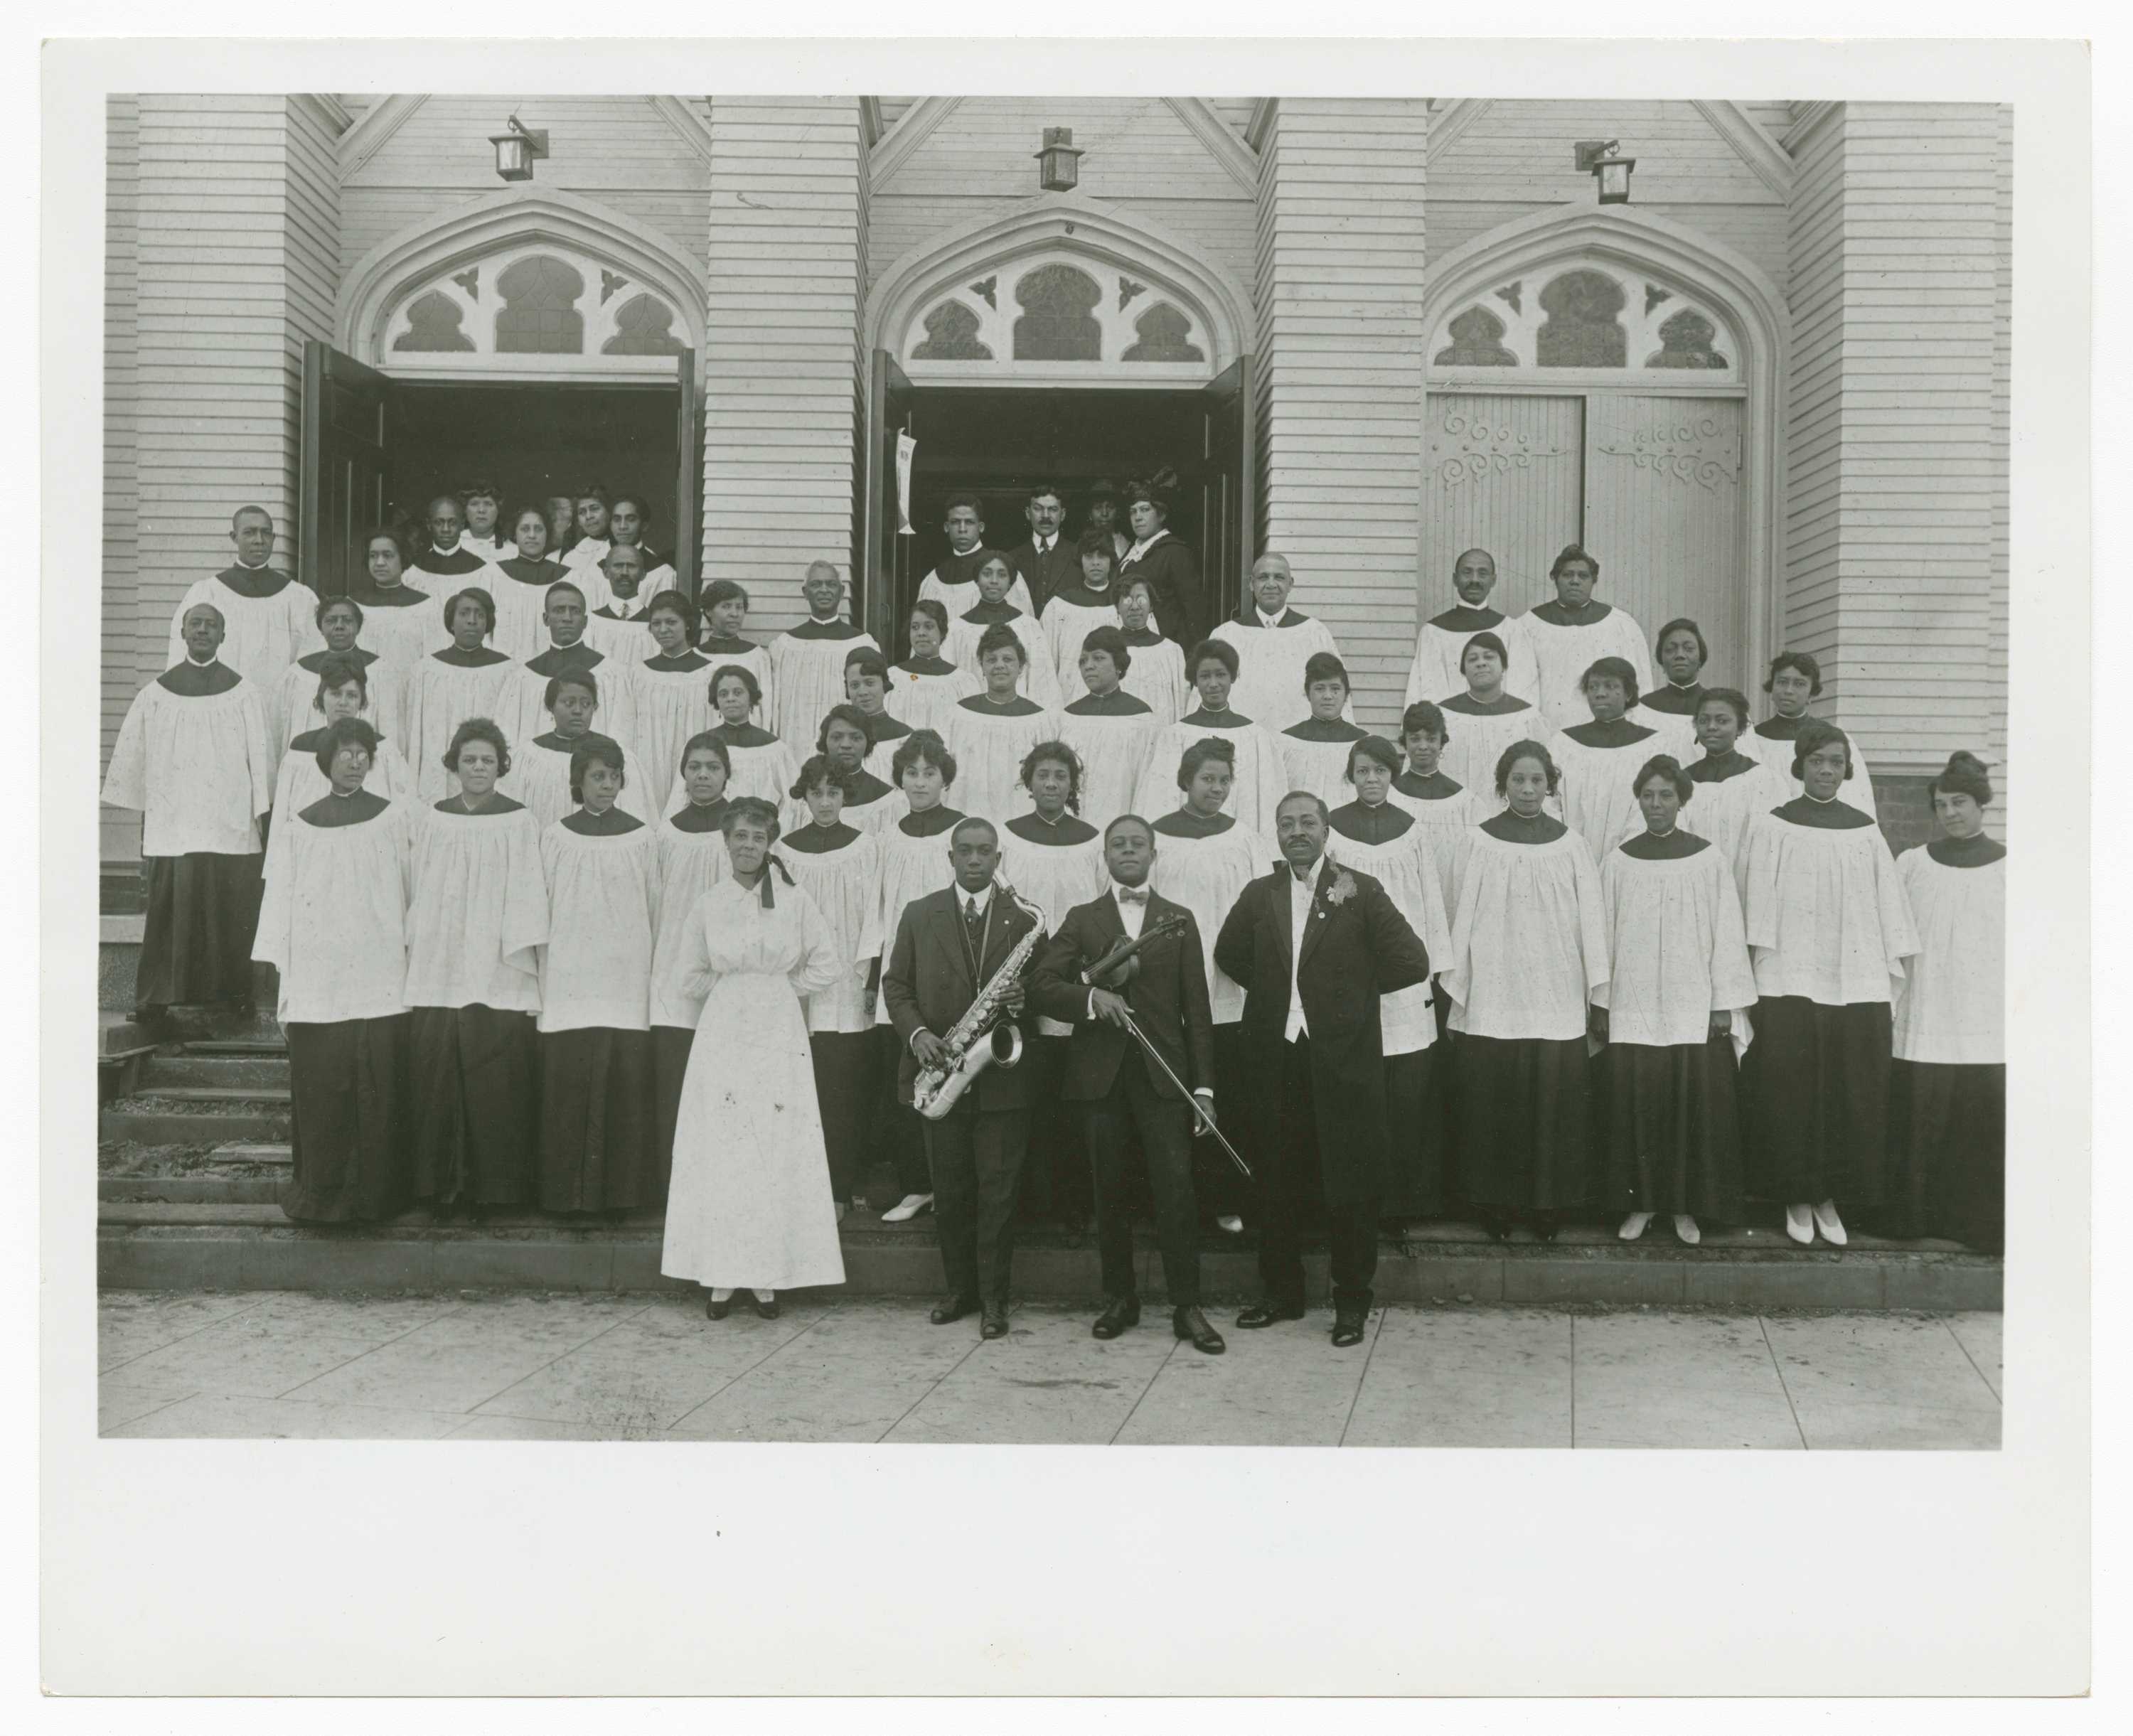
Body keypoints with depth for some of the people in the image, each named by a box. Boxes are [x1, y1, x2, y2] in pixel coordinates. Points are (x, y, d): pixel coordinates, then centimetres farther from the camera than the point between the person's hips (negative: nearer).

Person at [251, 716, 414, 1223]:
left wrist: (417, 969, -2)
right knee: (320, 1094, 1)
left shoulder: (397, 819, 4)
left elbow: (416, 895, 3)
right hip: (316, 986, 1)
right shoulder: (298, 830, 8)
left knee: (378, 1095, -2)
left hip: (382, 984, -1)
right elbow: (280, 906, 8)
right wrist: (282, 988, 4)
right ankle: (319, 1195, 12)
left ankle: (374, 1195, 8)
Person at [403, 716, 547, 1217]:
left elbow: (527, 893, -1)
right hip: (437, 971, 2)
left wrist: (524, 954, -7)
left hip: (499, 974, -2)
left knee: (497, 1080, -4)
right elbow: (418, 890, 12)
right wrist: (412, 948, 8)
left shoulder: (519, 823, 1)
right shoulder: (429, 820, 9)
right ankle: (441, 1182, 11)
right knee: (436, 1077, 0)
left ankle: (491, 1184, 8)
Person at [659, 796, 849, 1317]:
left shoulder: (794, 901, 0)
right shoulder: (708, 904, 4)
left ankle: (768, 1275, 7)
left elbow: (829, 964, 5)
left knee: (777, 1154, -1)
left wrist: (783, 986, 1)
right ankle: (721, 1274, 6)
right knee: (719, 1153, 0)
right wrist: (731, 988, 2)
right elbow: (687, 978, 10)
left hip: (779, 1038, -1)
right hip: (722, 1036, 1)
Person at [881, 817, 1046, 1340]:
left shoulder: (1023, 921, 5)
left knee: (997, 1193, 0)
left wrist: (1022, 998, -14)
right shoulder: (918, 916, 7)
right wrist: (917, 1033, -10)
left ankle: (994, 1298, 8)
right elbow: (895, 984, 7)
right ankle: (960, 1289, 21)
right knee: (950, 1192, 8)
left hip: (1002, 1076, -1)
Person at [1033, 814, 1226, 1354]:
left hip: (1163, 1072, -1)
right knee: (1110, 1192, 6)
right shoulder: (1080, 920, 10)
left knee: (1176, 1188, -7)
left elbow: (1196, 1007, 5)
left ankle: (1187, 1307, -1)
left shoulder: (1179, 919, 10)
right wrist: (1090, 995, -19)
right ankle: (1120, 1299, 18)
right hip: (1100, 1073, 1)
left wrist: (1204, 1086, -1)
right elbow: (1041, 987, 0)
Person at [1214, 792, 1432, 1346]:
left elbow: (1412, 963, -5)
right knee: (1275, 1185, 11)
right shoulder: (1259, 894, 9)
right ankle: (1281, 1293, 25)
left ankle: (1352, 1301, 16)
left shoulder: (1360, 891, -1)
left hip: (1342, 1057, -3)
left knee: (1351, 1187, 2)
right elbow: (1229, 953, 21)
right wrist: (1277, 988, 11)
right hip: (1275, 1057, 3)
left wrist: (1355, 987, 1)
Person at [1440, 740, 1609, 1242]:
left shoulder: (1570, 845, 5)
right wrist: (1456, 990, 0)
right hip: (1491, 998, -1)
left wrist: (1597, 991, 3)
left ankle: (1549, 1207, 13)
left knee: (1554, 1102, -1)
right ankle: (1495, 1207, 13)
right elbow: (1463, 916, 2)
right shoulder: (1478, 842, 2)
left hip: (1555, 999, 1)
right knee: (1492, 1101, 0)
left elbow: (1590, 919, 6)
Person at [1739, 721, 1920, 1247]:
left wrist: (1897, 969, 6)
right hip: (1789, 984, -2)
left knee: (1852, 1094, 2)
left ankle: (1830, 1197, 14)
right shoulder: (1772, 828, 1)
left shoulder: (1865, 830, 9)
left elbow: (1888, 905, 10)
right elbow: (1759, 907, -1)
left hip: (1856, 983, 2)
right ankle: (1797, 1197, 11)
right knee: (1790, 1091, -2)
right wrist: (1757, 974, -6)